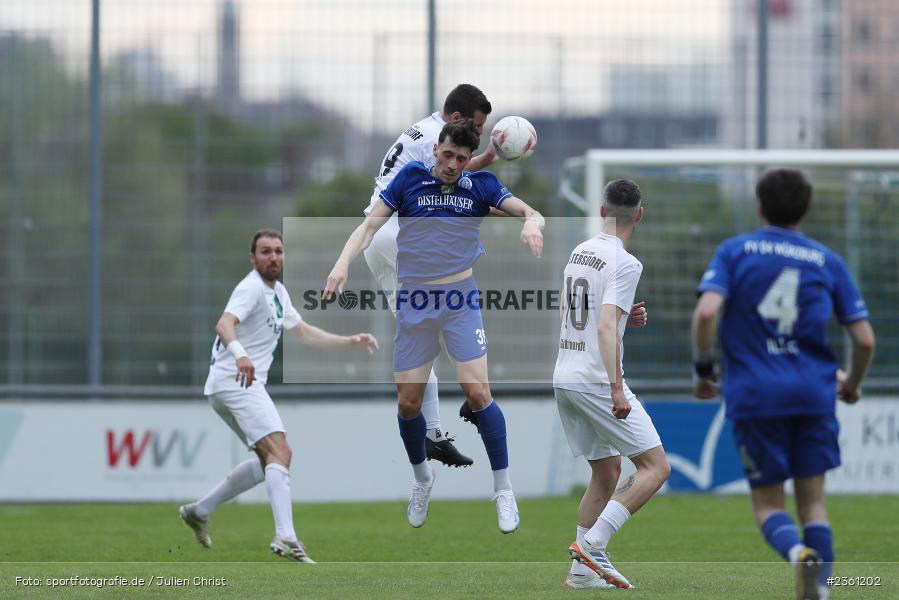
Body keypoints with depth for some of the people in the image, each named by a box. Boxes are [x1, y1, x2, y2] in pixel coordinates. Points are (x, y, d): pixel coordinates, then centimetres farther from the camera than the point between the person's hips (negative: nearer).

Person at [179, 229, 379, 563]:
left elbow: (304, 333, 30)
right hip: (235, 381, -11)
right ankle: (286, 538, -36)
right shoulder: (252, 288, -12)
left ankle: (200, 511, 24)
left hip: (242, 383, 11)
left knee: (267, 462, 19)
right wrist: (240, 353, -50)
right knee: (280, 452, -23)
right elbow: (224, 324, -30)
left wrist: (352, 342, 22)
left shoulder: (277, 292, 19)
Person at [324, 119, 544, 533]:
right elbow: (369, 226, -1)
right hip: (413, 302, 1)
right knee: (407, 402, 3)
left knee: (477, 393, -14)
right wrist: (343, 262, -19)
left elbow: (530, 212, -4)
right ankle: (422, 479, 30)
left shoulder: (480, 184, 1)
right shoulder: (409, 178, 0)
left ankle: (503, 490, -3)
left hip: (461, 300, -1)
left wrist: (532, 222, -30)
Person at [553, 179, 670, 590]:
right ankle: (591, 544, -17)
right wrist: (616, 389, -26)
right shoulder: (624, 263, -13)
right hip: (596, 381, -8)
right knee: (655, 467, -4)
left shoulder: (578, 253, 12)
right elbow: (605, 327, -22)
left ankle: (583, 571, 12)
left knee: (606, 472, 17)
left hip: (564, 379, 8)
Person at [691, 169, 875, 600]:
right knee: (812, 501, 12)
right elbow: (864, 339, 5)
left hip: (755, 396, -1)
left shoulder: (734, 252, 4)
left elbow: (706, 312, -13)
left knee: (767, 503, 7)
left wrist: (703, 368, 1)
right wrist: (852, 384, 23)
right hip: (814, 394, 1)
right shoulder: (828, 261, 8)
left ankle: (798, 553, -25)